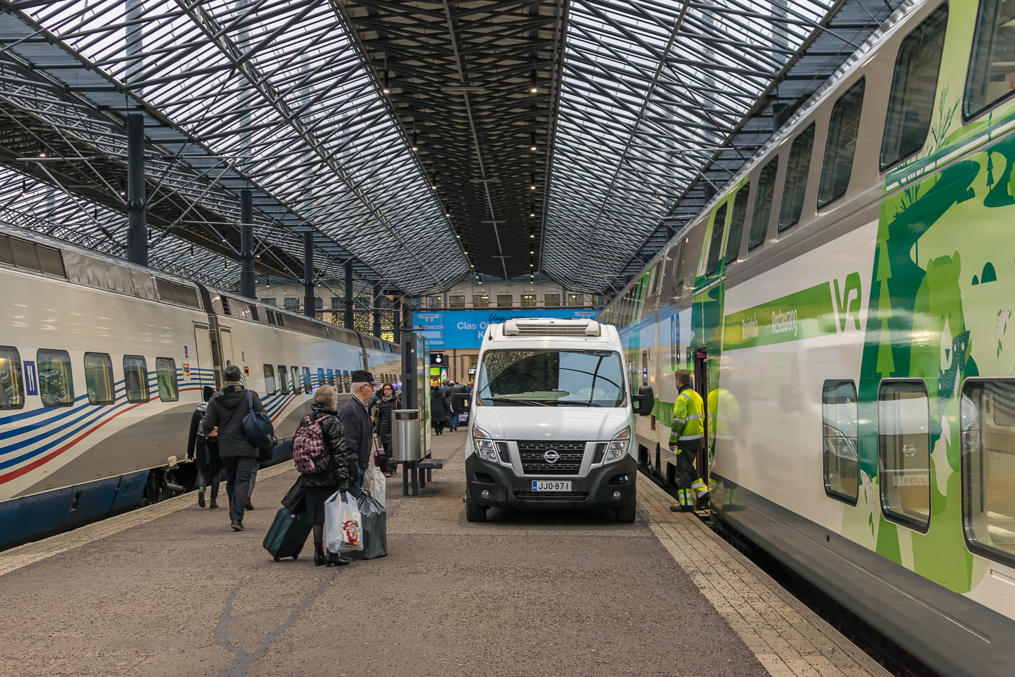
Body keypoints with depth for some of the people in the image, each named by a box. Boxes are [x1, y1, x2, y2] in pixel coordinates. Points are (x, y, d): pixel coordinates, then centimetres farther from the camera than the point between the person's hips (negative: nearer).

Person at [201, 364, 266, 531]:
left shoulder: (216, 401, -1)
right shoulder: (250, 396, -6)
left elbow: (207, 425, -2)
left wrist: (210, 432, 21)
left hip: (226, 448, 2)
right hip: (246, 447, -2)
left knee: (231, 483, 16)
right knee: (242, 481, -3)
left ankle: (234, 517, 22)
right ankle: (237, 519, -15)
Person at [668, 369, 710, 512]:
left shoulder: (682, 398, -16)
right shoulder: (696, 396, 14)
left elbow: (678, 422, -19)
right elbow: (701, 418, 19)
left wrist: (672, 441, -14)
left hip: (686, 441, -9)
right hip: (698, 438, 9)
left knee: (683, 471, -2)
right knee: (689, 468, 21)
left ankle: (686, 504, 1)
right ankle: (703, 494, 18)